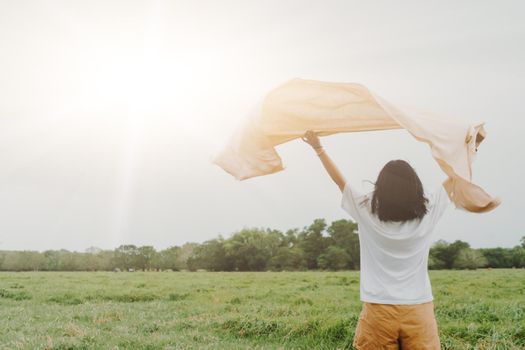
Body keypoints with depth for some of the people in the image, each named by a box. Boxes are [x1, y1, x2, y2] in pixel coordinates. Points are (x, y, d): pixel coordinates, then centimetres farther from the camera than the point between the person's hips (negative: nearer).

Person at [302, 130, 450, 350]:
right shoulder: (427, 214, -4)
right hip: (419, 311, 1)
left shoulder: (367, 213, -6)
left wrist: (318, 148, 18)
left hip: (379, 311, 0)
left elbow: (339, 180, 7)